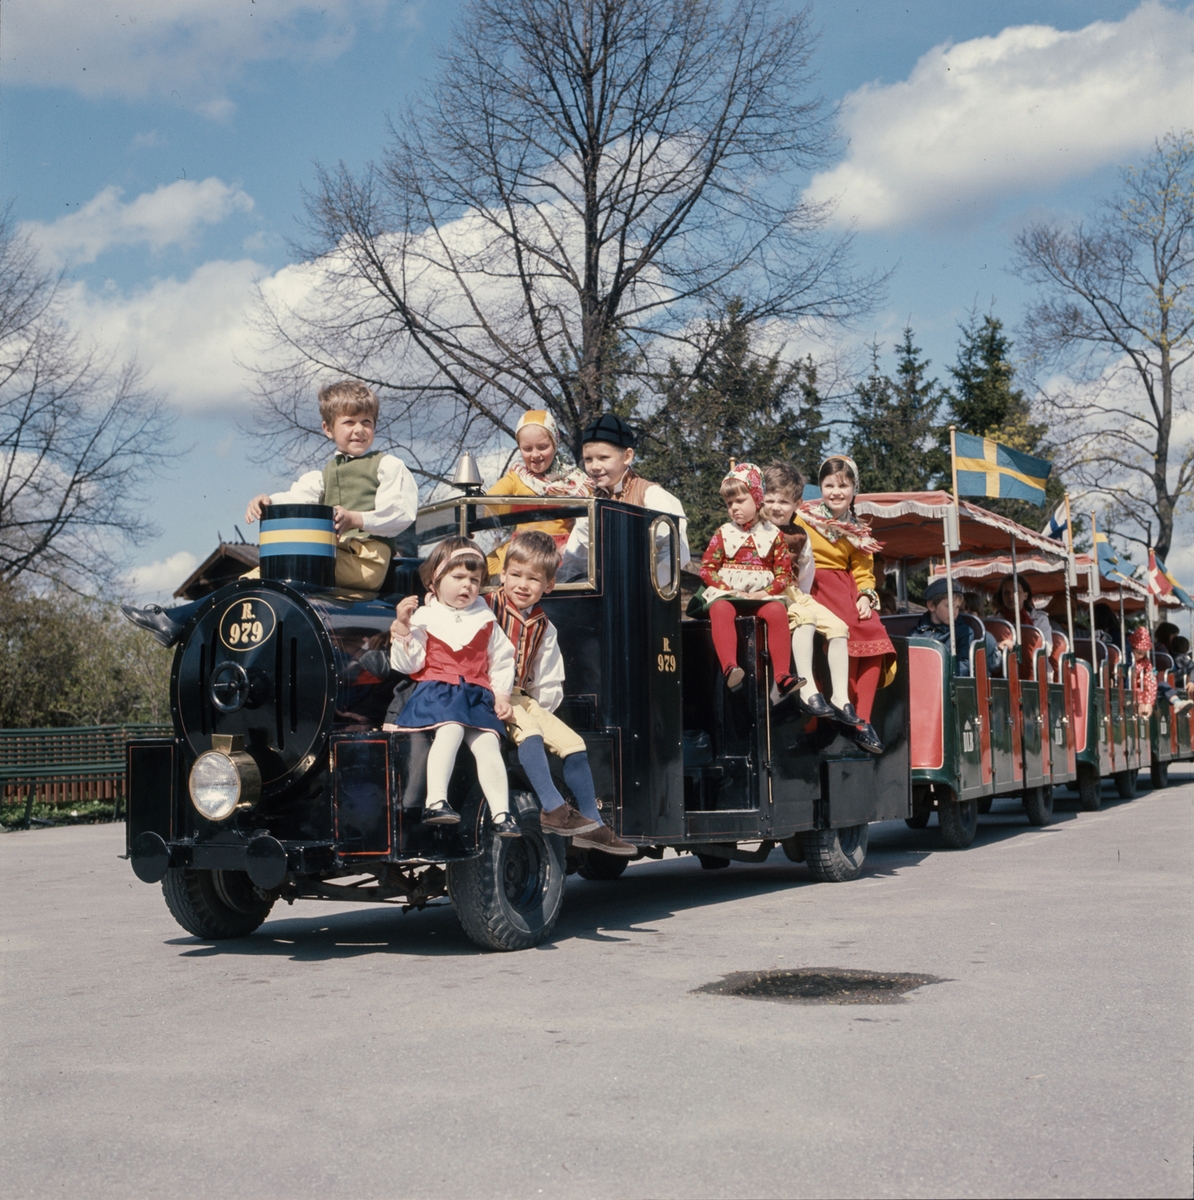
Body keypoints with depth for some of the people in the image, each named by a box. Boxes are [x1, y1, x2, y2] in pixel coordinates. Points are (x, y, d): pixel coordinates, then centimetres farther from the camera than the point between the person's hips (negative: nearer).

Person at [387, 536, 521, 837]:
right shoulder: (424, 618, 7)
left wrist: (502, 695, 7)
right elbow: (408, 665, 0)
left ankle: (501, 813, -17)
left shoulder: (485, 620, 16)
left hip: (477, 696, 3)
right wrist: (402, 627, -11)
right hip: (437, 692, -3)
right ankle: (435, 801, -37)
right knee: (451, 730, -32)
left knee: (488, 743, -18)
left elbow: (502, 661, 19)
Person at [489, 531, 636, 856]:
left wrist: (537, 707, 1)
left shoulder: (544, 628, 15)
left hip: (524, 699, 6)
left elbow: (550, 685, 19)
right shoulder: (487, 608, -5)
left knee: (572, 743, -7)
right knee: (529, 733, -32)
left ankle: (592, 825, -1)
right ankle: (554, 810, -31)